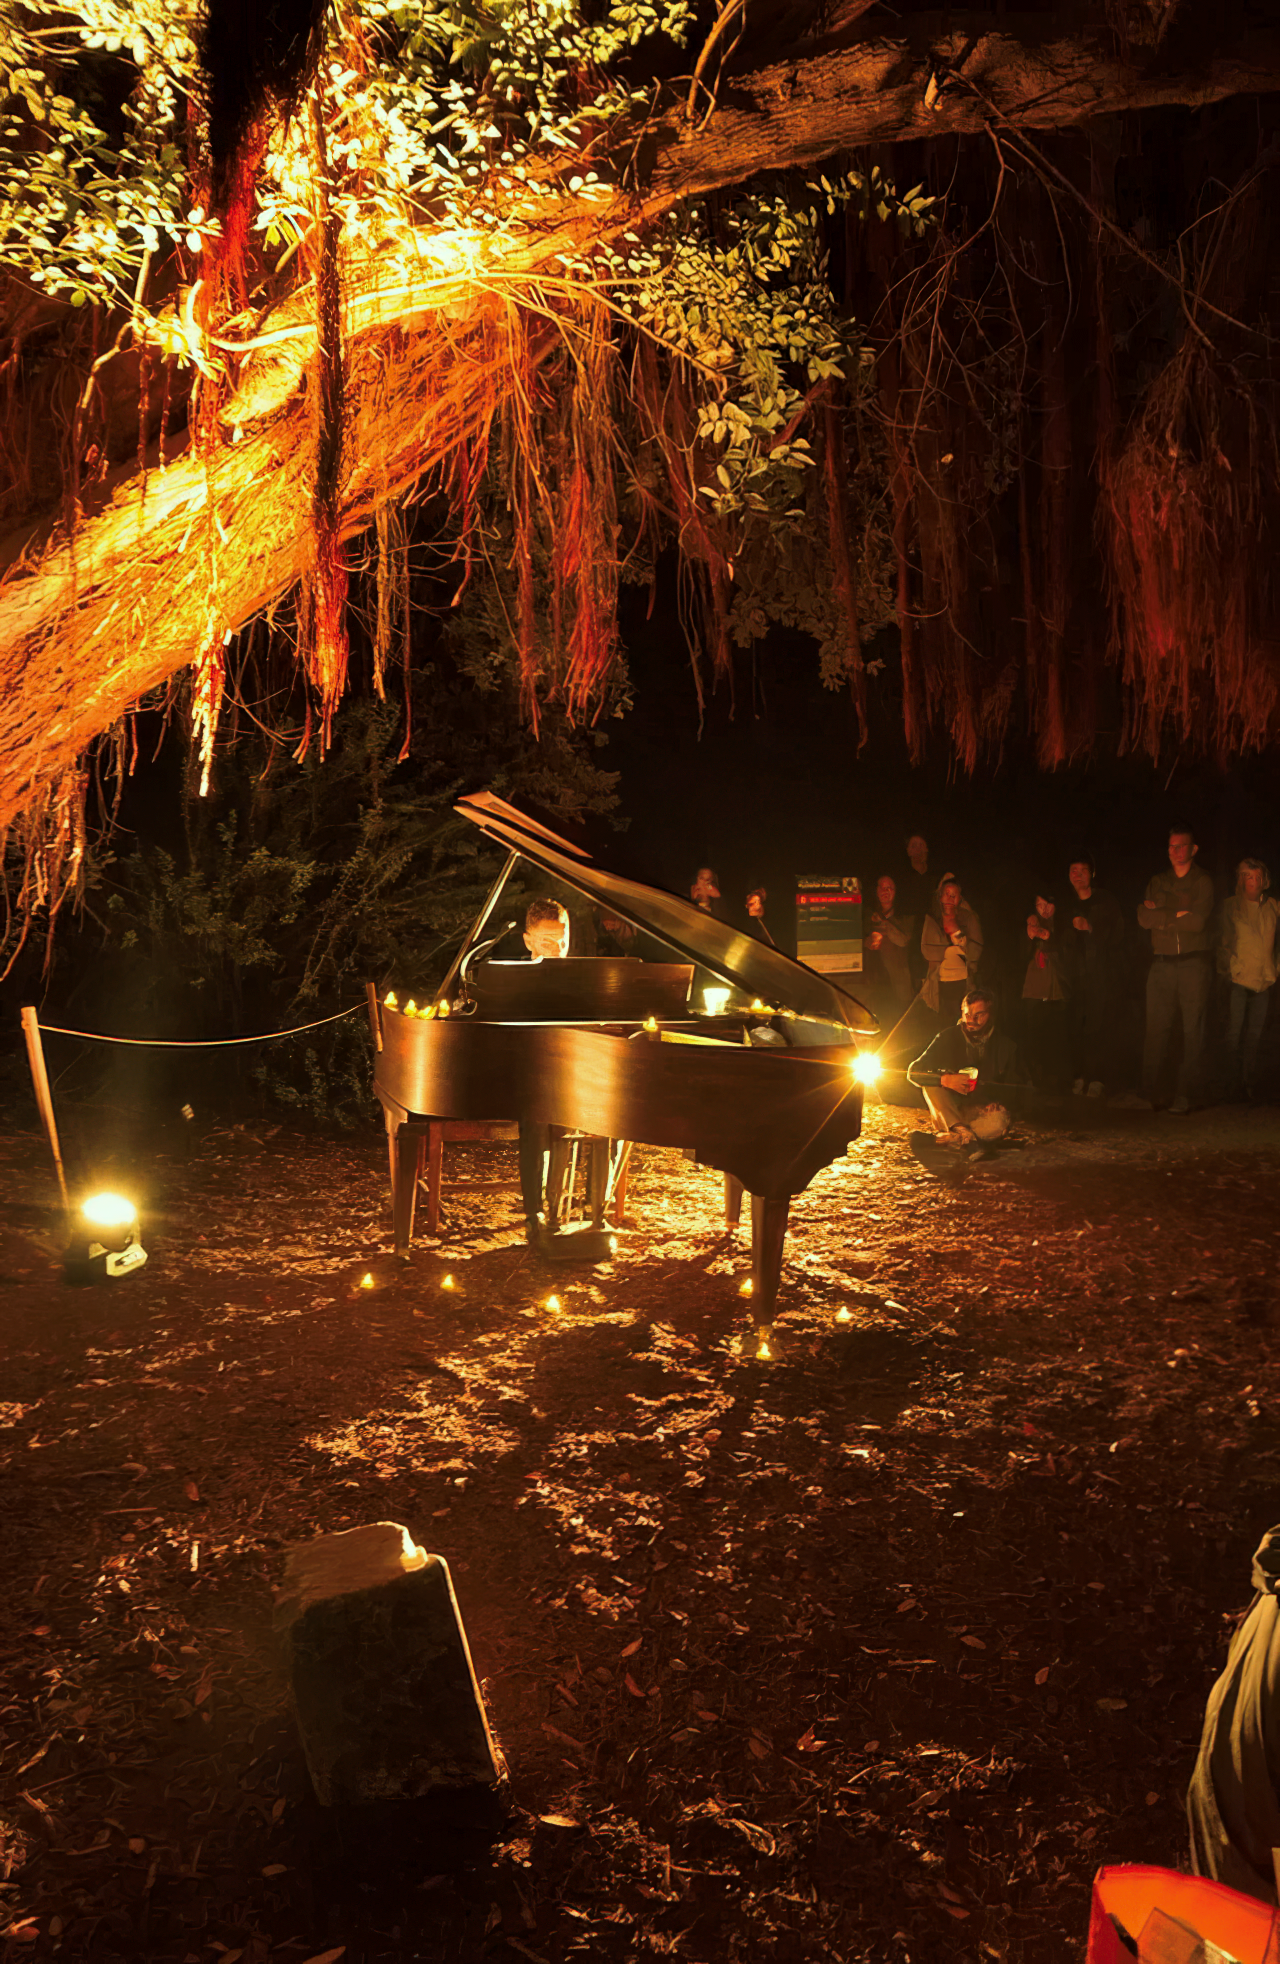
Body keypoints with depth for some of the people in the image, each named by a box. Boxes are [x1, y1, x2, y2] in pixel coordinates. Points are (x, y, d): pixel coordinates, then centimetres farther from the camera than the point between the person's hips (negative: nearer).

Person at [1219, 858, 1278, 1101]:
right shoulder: (1231, 906, 0)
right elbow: (1222, 942, 2)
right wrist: (1226, 970, -5)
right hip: (1238, 979, -3)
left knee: (1254, 1034, 7)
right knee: (1234, 1033, -2)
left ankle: (1250, 1082, 16)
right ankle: (1235, 1082, 6)